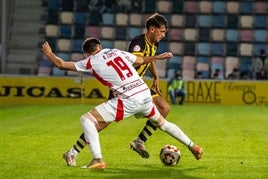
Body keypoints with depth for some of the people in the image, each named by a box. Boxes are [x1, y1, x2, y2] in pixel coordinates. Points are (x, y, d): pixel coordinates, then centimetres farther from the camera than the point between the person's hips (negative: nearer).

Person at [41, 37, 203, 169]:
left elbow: (61, 64, 8)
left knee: (86, 119, -2)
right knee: (162, 123, 32)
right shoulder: (117, 51, 16)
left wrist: (49, 53, 26)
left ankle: (98, 160, -12)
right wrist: (159, 57, 43)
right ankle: (193, 147, 37)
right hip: (145, 94, 6)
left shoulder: (91, 62, 3)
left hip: (128, 101, -6)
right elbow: (141, 60, 27)